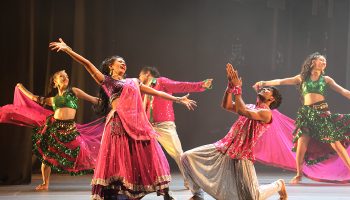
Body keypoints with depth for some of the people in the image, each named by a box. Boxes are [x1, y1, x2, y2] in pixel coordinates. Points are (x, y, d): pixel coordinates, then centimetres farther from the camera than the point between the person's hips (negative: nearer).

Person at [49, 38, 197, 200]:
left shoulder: (133, 82, 26)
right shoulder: (106, 81, 13)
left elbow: (156, 92, 28)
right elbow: (87, 64, 4)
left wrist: (178, 99, 27)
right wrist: (68, 50, -5)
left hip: (138, 123, 4)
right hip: (119, 123, -4)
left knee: (148, 157, 3)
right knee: (117, 160, -7)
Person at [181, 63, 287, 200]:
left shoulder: (266, 113, -6)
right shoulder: (250, 107, 20)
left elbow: (241, 111, -21)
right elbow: (226, 106, 9)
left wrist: (237, 87, -14)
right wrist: (231, 84, -1)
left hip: (242, 154, -7)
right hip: (224, 147, 8)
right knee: (187, 157, -5)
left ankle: (279, 185, 19)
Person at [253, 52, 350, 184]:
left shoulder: (326, 79, 11)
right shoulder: (302, 78, 11)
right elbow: (281, 81, 5)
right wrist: (265, 83, -5)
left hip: (322, 113, 0)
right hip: (307, 114, 0)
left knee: (336, 144, -5)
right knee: (301, 145, -7)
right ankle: (299, 175, 11)